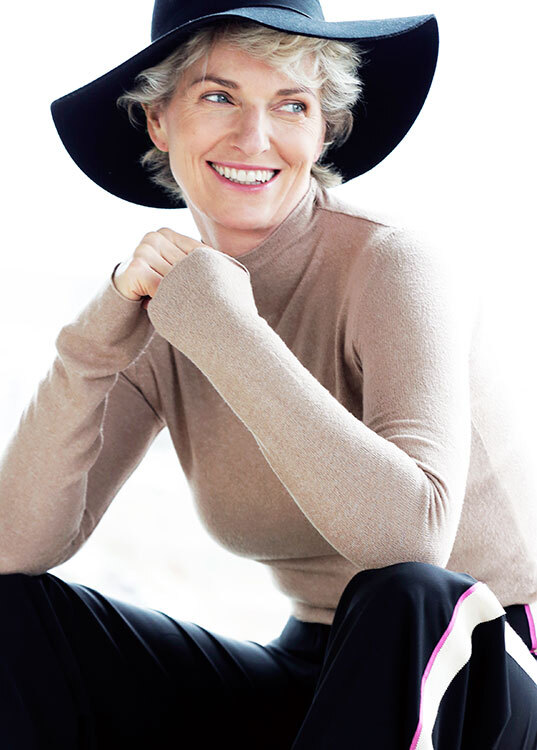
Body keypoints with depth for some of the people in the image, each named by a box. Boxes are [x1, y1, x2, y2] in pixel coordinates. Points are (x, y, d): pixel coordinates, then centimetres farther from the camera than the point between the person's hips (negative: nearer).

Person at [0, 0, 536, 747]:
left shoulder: (393, 267, -16)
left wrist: (215, 320, -27)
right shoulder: (159, 325, 1)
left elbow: (410, 535, -33)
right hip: (309, 677, 5)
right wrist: (102, 332, -18)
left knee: (403, 602, -38)